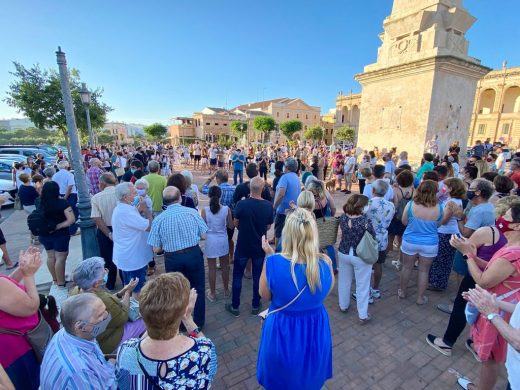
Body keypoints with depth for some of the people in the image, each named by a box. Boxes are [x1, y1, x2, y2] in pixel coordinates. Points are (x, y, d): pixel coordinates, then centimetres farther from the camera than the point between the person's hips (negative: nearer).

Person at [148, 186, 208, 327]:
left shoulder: (158, 219, -12)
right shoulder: (192, 212, -13)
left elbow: (156, 249, -7)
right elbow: (204, 235, -7)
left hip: (172, 258, 1)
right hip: (194, 254, 0)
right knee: (198, 289, 19)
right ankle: (199, 322, 35)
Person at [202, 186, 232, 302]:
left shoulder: (205, 210, -13)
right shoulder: (226, 209, -11)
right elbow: (231, 226, -2)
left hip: (210, 240, -1)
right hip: (223, 240, 1)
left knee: (212, 268, 11)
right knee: (224, 266, 17)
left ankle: (212, 293, 25)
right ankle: (226, 290, 33)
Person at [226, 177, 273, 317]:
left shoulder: (241, 204, -19)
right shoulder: (268, 205, -14)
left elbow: (236, 224, -4)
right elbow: (268, 227, -1)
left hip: (243, 246, -1)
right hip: (260, 247, 2)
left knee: (237, 276, 15)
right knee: (258, 277, 17)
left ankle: (235, 306, 26)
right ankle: (255, 305, 31)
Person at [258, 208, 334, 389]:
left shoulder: (274, 263, -29)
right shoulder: (325, 264, -22)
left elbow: (265, 295, -10)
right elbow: (325, 292, 0)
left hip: (282, 333, -2)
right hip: (316, 333, 2)